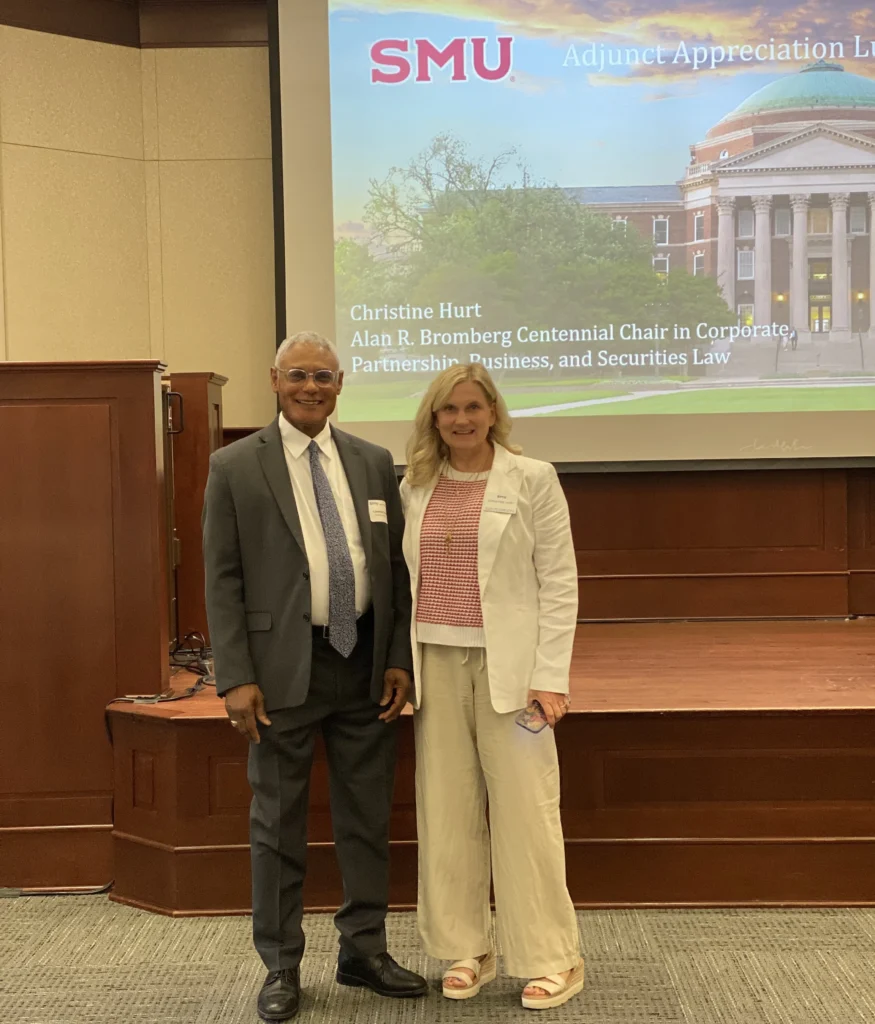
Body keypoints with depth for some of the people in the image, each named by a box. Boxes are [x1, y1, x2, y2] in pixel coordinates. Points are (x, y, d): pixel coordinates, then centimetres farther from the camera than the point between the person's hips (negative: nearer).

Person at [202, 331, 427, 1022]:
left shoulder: (374, 462, 8)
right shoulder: (235, 467, -2)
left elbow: (396, 566, 9)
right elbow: (223, 580, -4)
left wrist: (400, 659, 2)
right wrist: (236, 678, -10)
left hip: (366, 665, 3)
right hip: (284, 670, -3)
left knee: (368, 817, 12)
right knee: (278, 823, 7)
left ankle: (364, 951, 28)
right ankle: (281, 967, 22)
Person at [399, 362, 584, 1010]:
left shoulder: (532, 480, -1)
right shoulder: (415, 487, 9)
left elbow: (559, 582, -4)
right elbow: (405, 582, 11)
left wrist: (550, 677, -10)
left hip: (507, 663, -3)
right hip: (436, 662, 4)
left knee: (524, 808, -2)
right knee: (447, 808, 7)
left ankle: (552, 959, 12)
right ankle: (466, 950, 21)